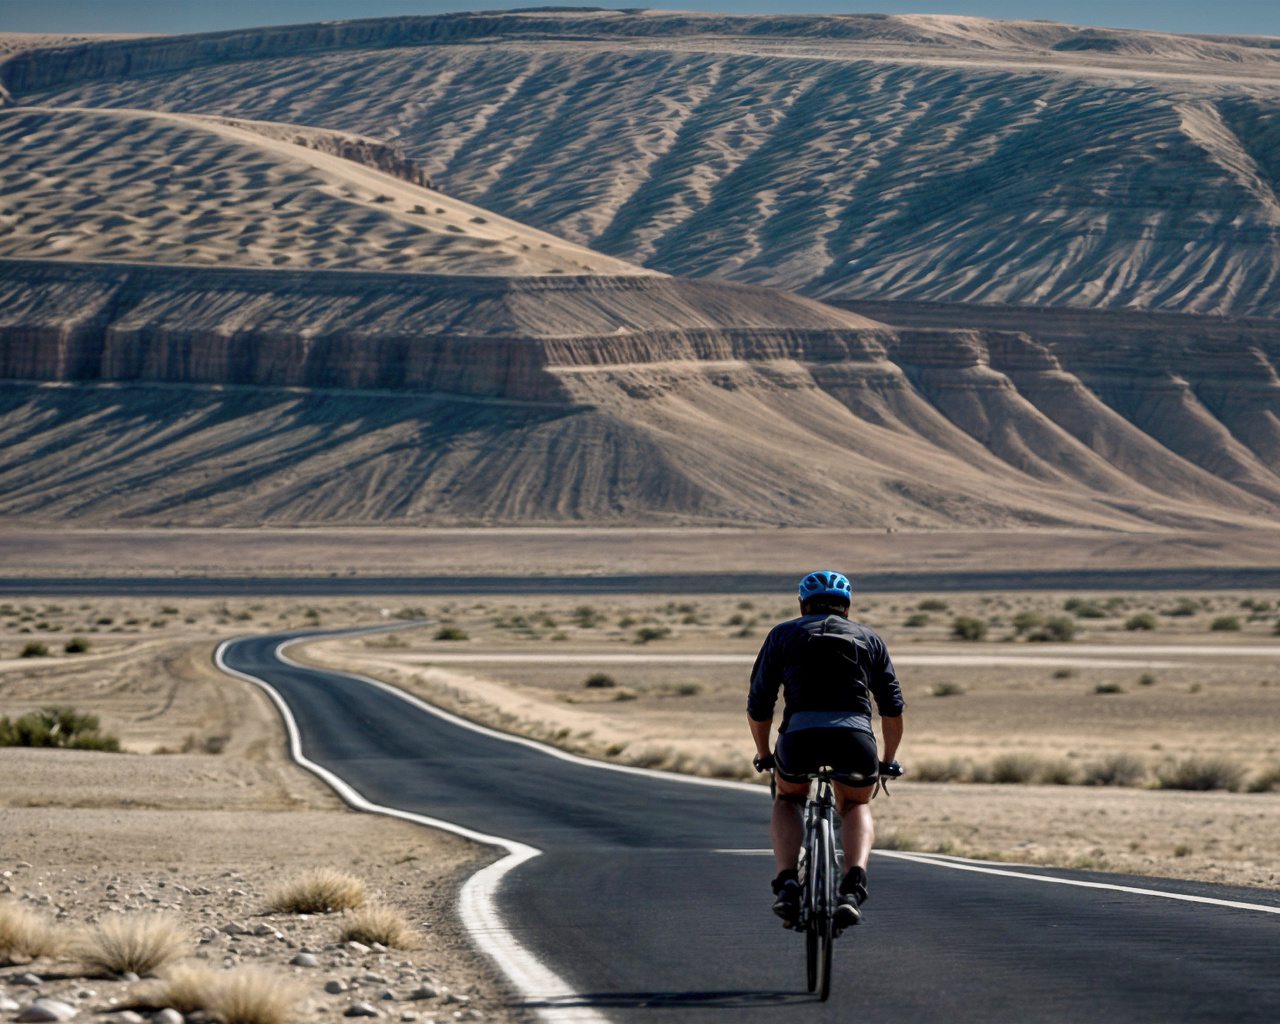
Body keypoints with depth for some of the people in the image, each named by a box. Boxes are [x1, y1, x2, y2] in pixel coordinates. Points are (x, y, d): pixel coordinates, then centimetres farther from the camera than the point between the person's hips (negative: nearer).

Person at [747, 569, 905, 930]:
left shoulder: (783, 634, 25)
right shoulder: (869, 639, 28)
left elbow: (758, 706, 25)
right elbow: (893, 707, 27)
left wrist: (764, 755, 41)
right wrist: (889, 760, 43)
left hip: (800, 732, 0)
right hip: (856, 736, 0)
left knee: (786, 801, 30)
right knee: (857, 807, 29)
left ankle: (787, 884, 6)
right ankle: (854, 885, 1)